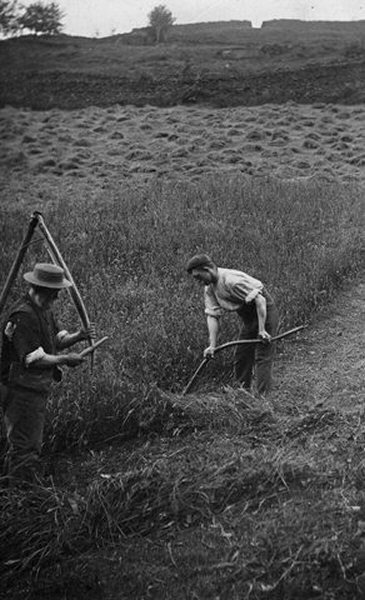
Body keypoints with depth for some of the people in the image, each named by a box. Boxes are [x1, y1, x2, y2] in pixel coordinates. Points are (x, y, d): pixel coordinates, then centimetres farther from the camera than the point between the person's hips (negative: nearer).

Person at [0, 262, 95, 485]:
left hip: (38, 388, 10)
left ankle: (33, 483, 28)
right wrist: (65, 359, -18)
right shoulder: (23, 316, -23)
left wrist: (78, 336, -4)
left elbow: (57, 340, 14)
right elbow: (33, 359, -26)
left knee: (33, 443, 17)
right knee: (24, 445, -4)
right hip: (22, 389, -10)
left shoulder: (44, 310, 8)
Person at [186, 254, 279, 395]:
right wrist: (212, 345, -12)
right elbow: (212, 315, -3)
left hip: (264, 311, -9)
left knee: (262, 357, -11)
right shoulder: (209, 288, -1)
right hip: (248, 318, 9)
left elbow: (260, 300, -29)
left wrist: (261, 330, -28)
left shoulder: (232, 280, -29)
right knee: (240, 357, 10)